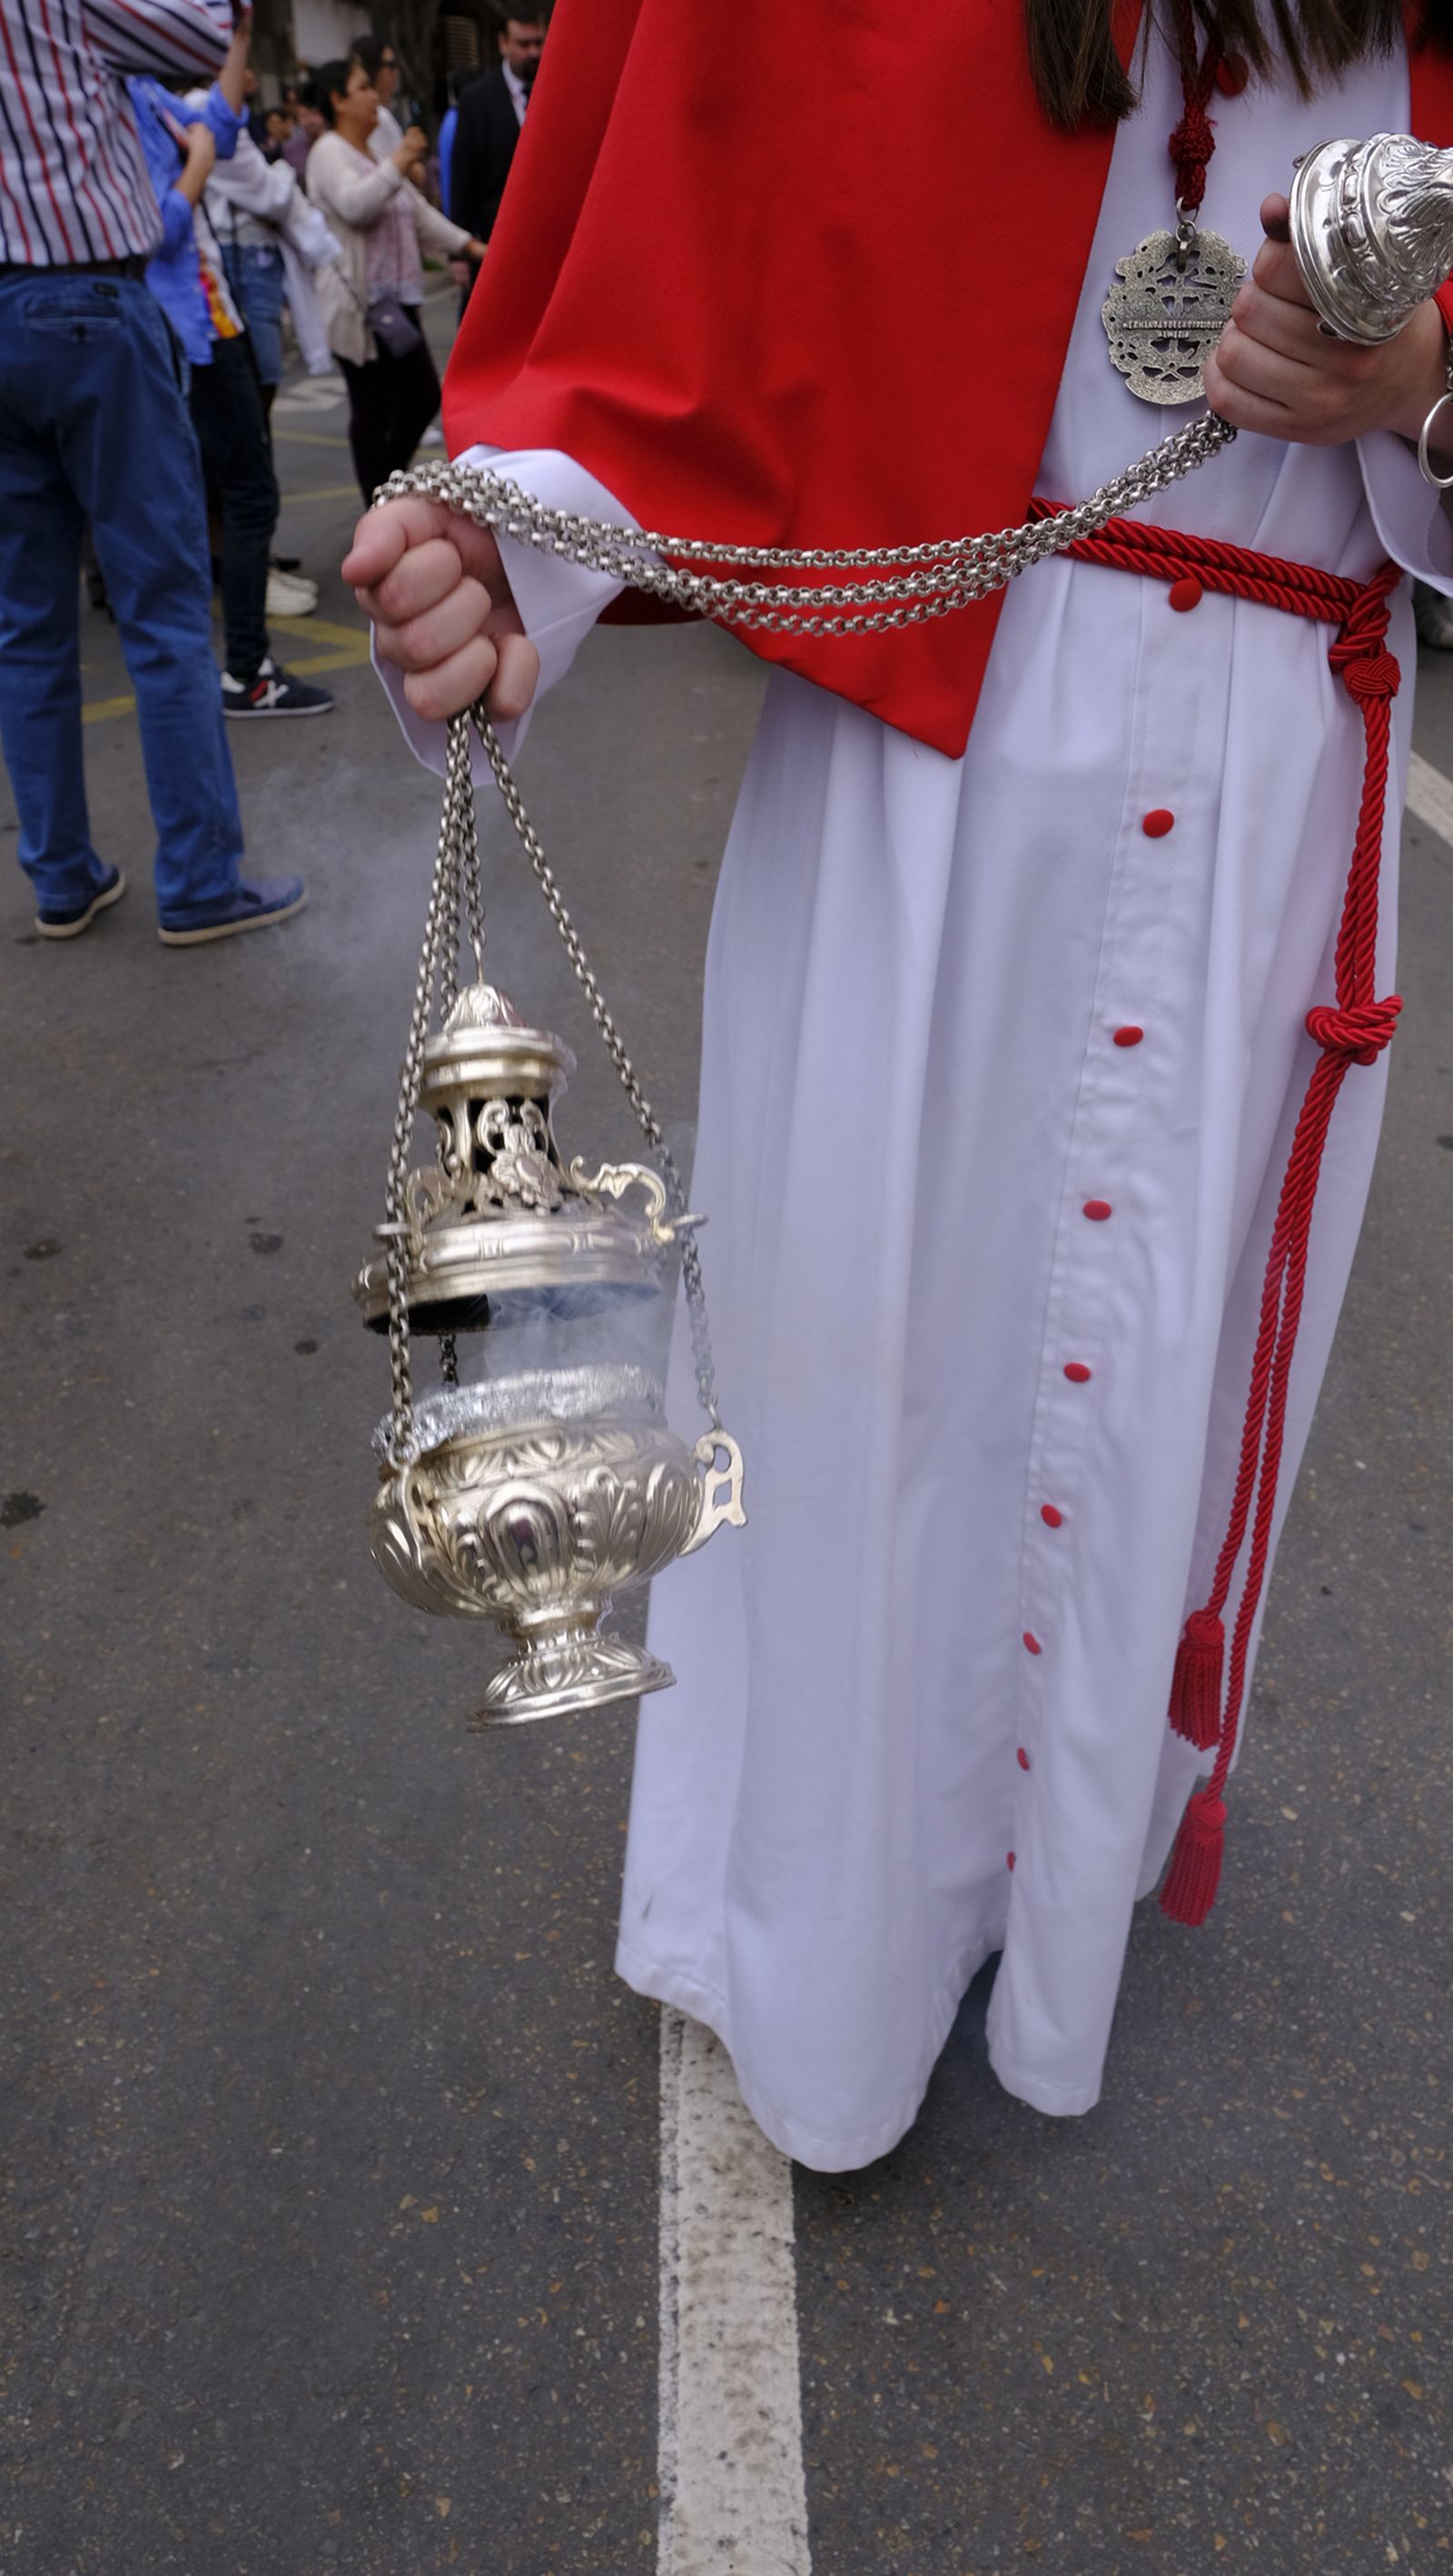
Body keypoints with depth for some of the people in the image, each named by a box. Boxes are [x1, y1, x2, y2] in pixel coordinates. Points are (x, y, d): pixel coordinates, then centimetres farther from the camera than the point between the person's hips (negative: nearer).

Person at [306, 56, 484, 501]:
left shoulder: (372, 154, 21)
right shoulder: (329, 152, -8)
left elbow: (418, 210, 24)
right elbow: (354, 206, -26)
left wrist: (467, 244, 19)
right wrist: (396, 165, -26)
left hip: (394, 302, 10)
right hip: (359, 307, -10)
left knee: (423, 396, 11)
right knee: (373, 408, -6)